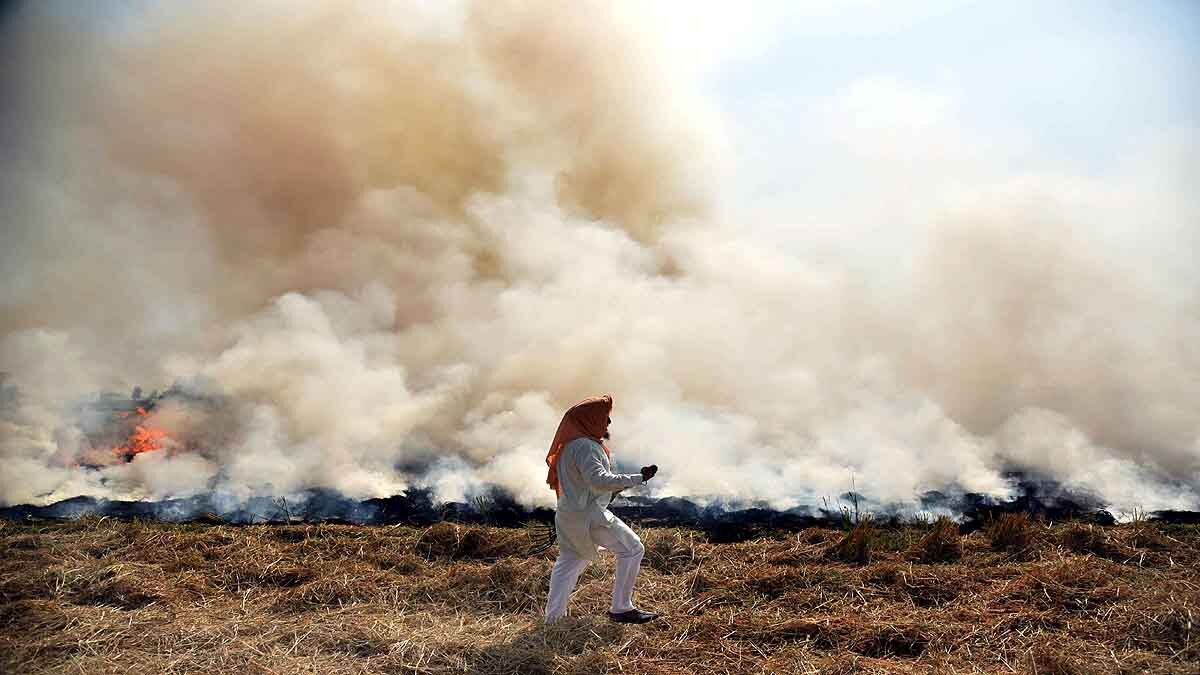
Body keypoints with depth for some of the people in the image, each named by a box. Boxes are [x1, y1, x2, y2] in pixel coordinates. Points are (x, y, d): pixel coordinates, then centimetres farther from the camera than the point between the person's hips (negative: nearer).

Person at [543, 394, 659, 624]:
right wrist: (639, 478, -28)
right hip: (588, 513, -10)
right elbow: (599, 480, -30)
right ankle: (621, 608, 2)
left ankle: (553, 616, 22)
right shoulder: (585, 446, -20)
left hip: (569, 513, 10)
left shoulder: (570, 443, 12)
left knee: (570, 561, 18)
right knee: (632, 550, -2)